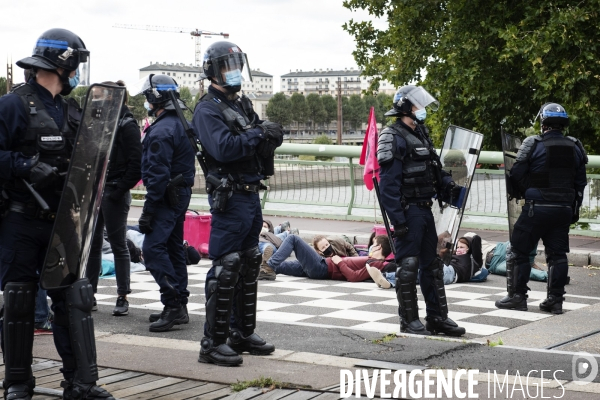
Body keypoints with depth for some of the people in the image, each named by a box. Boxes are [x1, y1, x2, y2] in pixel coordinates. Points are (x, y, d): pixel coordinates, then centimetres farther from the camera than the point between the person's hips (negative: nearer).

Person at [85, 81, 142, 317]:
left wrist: (121, 189, -17)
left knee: (118, 243, -2)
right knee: (92, 243, 10)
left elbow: (136, 164, -14)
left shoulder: (126, 125, -9)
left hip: (114, 193, -7)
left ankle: (123, 298, 3)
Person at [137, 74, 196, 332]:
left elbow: (158, 175, -21)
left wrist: (148, 211, -19)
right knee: (174, 248, 13)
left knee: (153, 248, -13)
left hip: (167, 197, -10)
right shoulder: (182, 124, 15)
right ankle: (179, 307, 18)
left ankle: (173, 303, -16)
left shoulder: (161, 130, -17)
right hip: (181, 193, 10)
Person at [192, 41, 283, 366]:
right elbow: (224, 148, -24)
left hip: (251, 195, 9)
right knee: (225, 269, -9)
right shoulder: (208, 110, -9)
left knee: (249, 266, 16)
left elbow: (263, 140, 16)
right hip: (229, 196, -9)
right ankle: (213, 343, -4)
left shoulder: (242, 105, 18)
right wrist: (257, 134, -17)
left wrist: (271, 136, -6)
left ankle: (243, 333, 27)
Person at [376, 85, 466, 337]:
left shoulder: (421, 135, 15)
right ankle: (409, 321, 6)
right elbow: (389, 184, -18)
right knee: (408, 266, -2)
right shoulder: (394, 139, -13)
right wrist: (397, 220, -22)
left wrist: (448, 186, 0)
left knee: (432, 264, 13)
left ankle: (437, 318, 21)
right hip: (408, 212, -9)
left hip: (425, 210, 9)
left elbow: (434, 169, 21)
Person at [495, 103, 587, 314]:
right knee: (557, 254, 11)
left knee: (519, 251, 5)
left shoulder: (533, 144, -9)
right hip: (564, 209, 5)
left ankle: (517, 296, 6)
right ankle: (555, 299, 10)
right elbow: (580, 182, 12)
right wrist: (574, 209, 19)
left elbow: (516, 175, -8)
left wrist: (518, 193, 12)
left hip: (537, 207, -5)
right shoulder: (575, 148, 8)